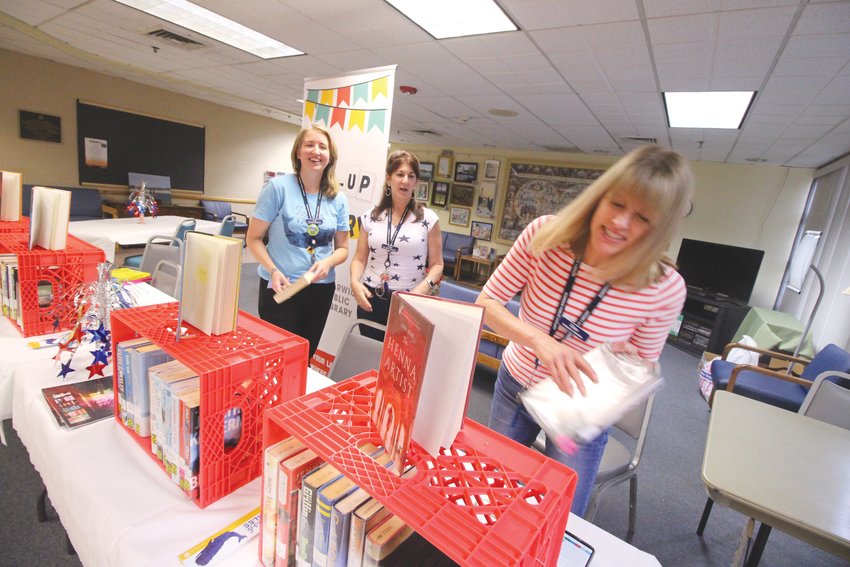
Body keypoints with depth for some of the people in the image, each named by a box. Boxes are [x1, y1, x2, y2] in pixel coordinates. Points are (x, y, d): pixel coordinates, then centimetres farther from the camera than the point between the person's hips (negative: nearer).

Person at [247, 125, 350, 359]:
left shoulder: (338, 199, 1)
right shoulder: (278, 187, -9)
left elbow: (342, 248, 7)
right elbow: (253, 238, -6)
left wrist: (328, 262, -14)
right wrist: (273, 271, -20)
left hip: (321, 289, 4)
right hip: (279, 288, -3)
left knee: (306, 356, 19)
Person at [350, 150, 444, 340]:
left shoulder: (428, 218, -2)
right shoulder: (371, 217, 6)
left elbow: (436, 264, 0)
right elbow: (360, 258, 9)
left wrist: (424, 287, -18)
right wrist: (355, 282, -9)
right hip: (370, 300, 3)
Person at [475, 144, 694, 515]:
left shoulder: (665, 289, -23)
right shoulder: (545, 235, -24)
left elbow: (642, 365, -6)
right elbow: (487, 301, -18)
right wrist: (538, 339, -36)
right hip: (516, 384, 2)